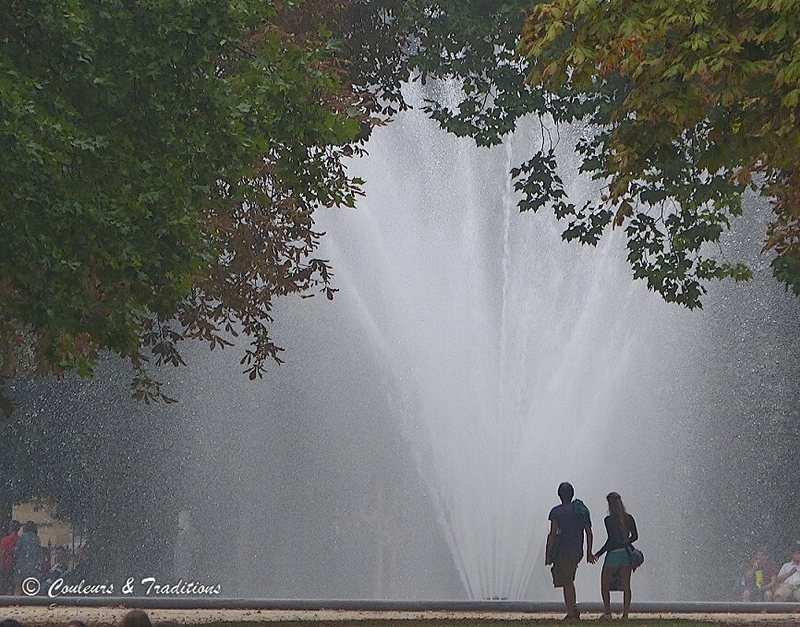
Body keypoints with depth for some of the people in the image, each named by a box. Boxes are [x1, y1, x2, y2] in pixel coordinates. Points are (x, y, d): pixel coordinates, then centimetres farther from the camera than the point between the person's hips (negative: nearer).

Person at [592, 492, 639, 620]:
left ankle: (607, 612, 2)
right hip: (627, 554, 5)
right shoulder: (629, 518, 4)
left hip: (613, 553, -5)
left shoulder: (608, 520, -11)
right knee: (626, 586, 7)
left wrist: (599, 554, -8)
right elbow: (635, 536, 9)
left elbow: (611, 539, -16)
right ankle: (625, 614, 5)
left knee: (605, 584, 9)